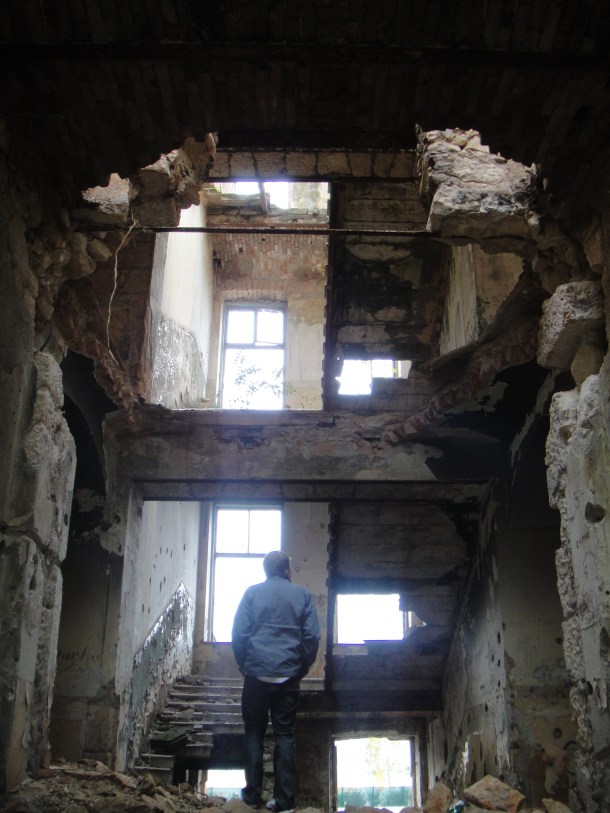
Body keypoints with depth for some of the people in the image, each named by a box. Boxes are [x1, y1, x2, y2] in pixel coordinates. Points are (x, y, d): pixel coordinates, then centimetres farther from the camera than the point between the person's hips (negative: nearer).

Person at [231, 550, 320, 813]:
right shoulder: (302, 595, 5)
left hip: (257, 674, -1)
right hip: (288, 677, 1)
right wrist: (302, 669, 12)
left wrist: (244, 665, 11)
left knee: (254, 733, 10)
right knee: (285, 735, 6)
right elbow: (312, 636, 1)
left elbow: (238, 634, -2)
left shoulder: (252, 593, 2)